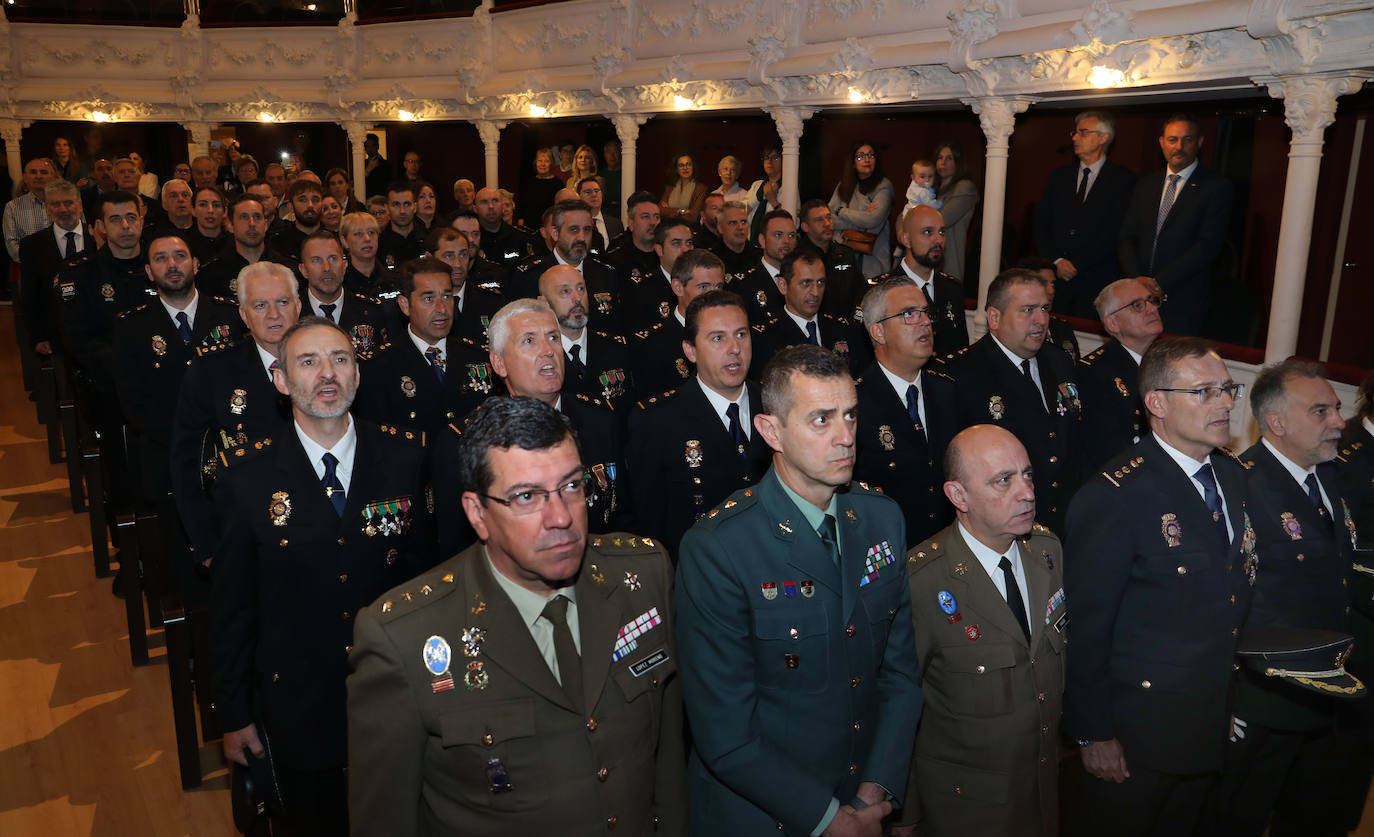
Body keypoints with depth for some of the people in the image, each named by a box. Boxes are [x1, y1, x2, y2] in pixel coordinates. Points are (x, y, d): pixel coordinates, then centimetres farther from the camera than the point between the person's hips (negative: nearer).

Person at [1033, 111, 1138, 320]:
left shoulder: (1123, 179, 3)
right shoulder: (1058, 177, 16)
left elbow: (1116, 232, -6)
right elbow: (1041, 226, 10)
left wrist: (1076, 263, -10)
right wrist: (1057, 261, -5)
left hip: (1097, 281, -3)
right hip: (1054, 277, 3)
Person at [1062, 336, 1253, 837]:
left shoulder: (1234, 477, 3)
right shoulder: (1114, 496, -22)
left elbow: (1233, 598, 9)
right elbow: (1086, 625, -20)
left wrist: (1227, 702, 10)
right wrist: (1093, 734, -16)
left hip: (1209, 728, 7)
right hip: (1132, 736, -7)